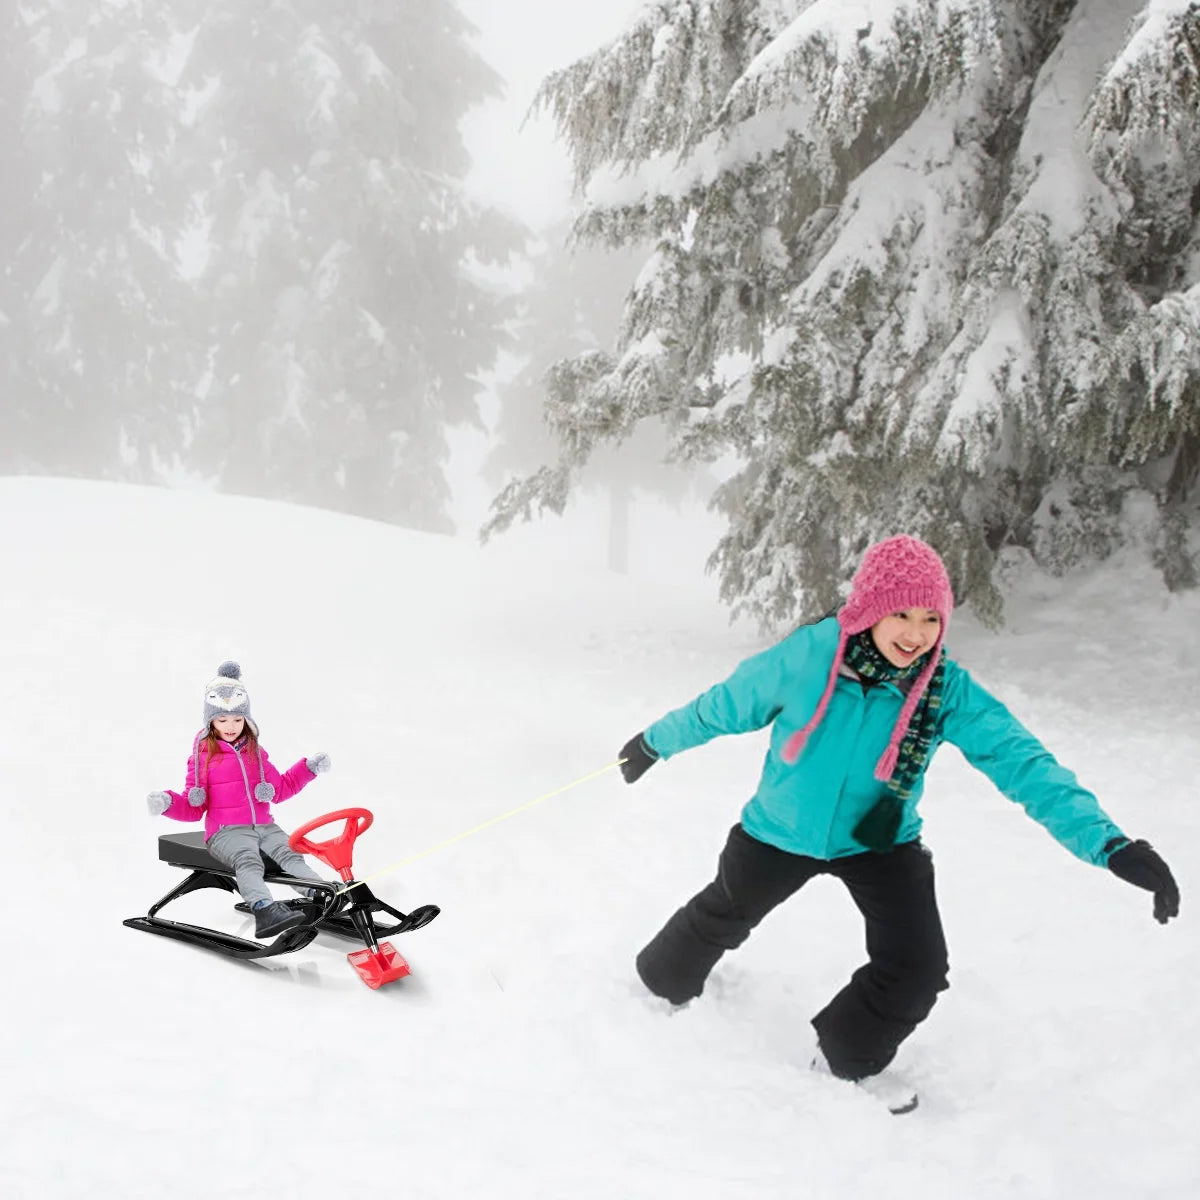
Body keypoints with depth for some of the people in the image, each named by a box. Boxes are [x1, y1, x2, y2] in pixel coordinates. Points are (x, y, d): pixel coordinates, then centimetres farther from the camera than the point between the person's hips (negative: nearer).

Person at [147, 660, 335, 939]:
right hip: (225, 831, -4)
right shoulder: (203, 755, 9)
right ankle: (265, 910, -60)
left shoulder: (255, 752, 21)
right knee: (248, 861, -34)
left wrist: (308, 768, 17)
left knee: (289, 854, -25)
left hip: (263, 826, 4)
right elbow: (193, 807, 8)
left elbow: (279, 789, 26)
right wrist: (168, 803, -12)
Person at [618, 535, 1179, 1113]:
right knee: (720, 918, 21)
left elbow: (1022, 761, -30)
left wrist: (1110, 843, -41)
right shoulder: (807, 656, -26)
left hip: (880, 842, 1)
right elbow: (728, 704, -9)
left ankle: (851, 1057, 20)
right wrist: (657, 741, 6)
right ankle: (663, 984, 56)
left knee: (917, 967, -11)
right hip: (780, 833, 0)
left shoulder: (947, 689, -24)